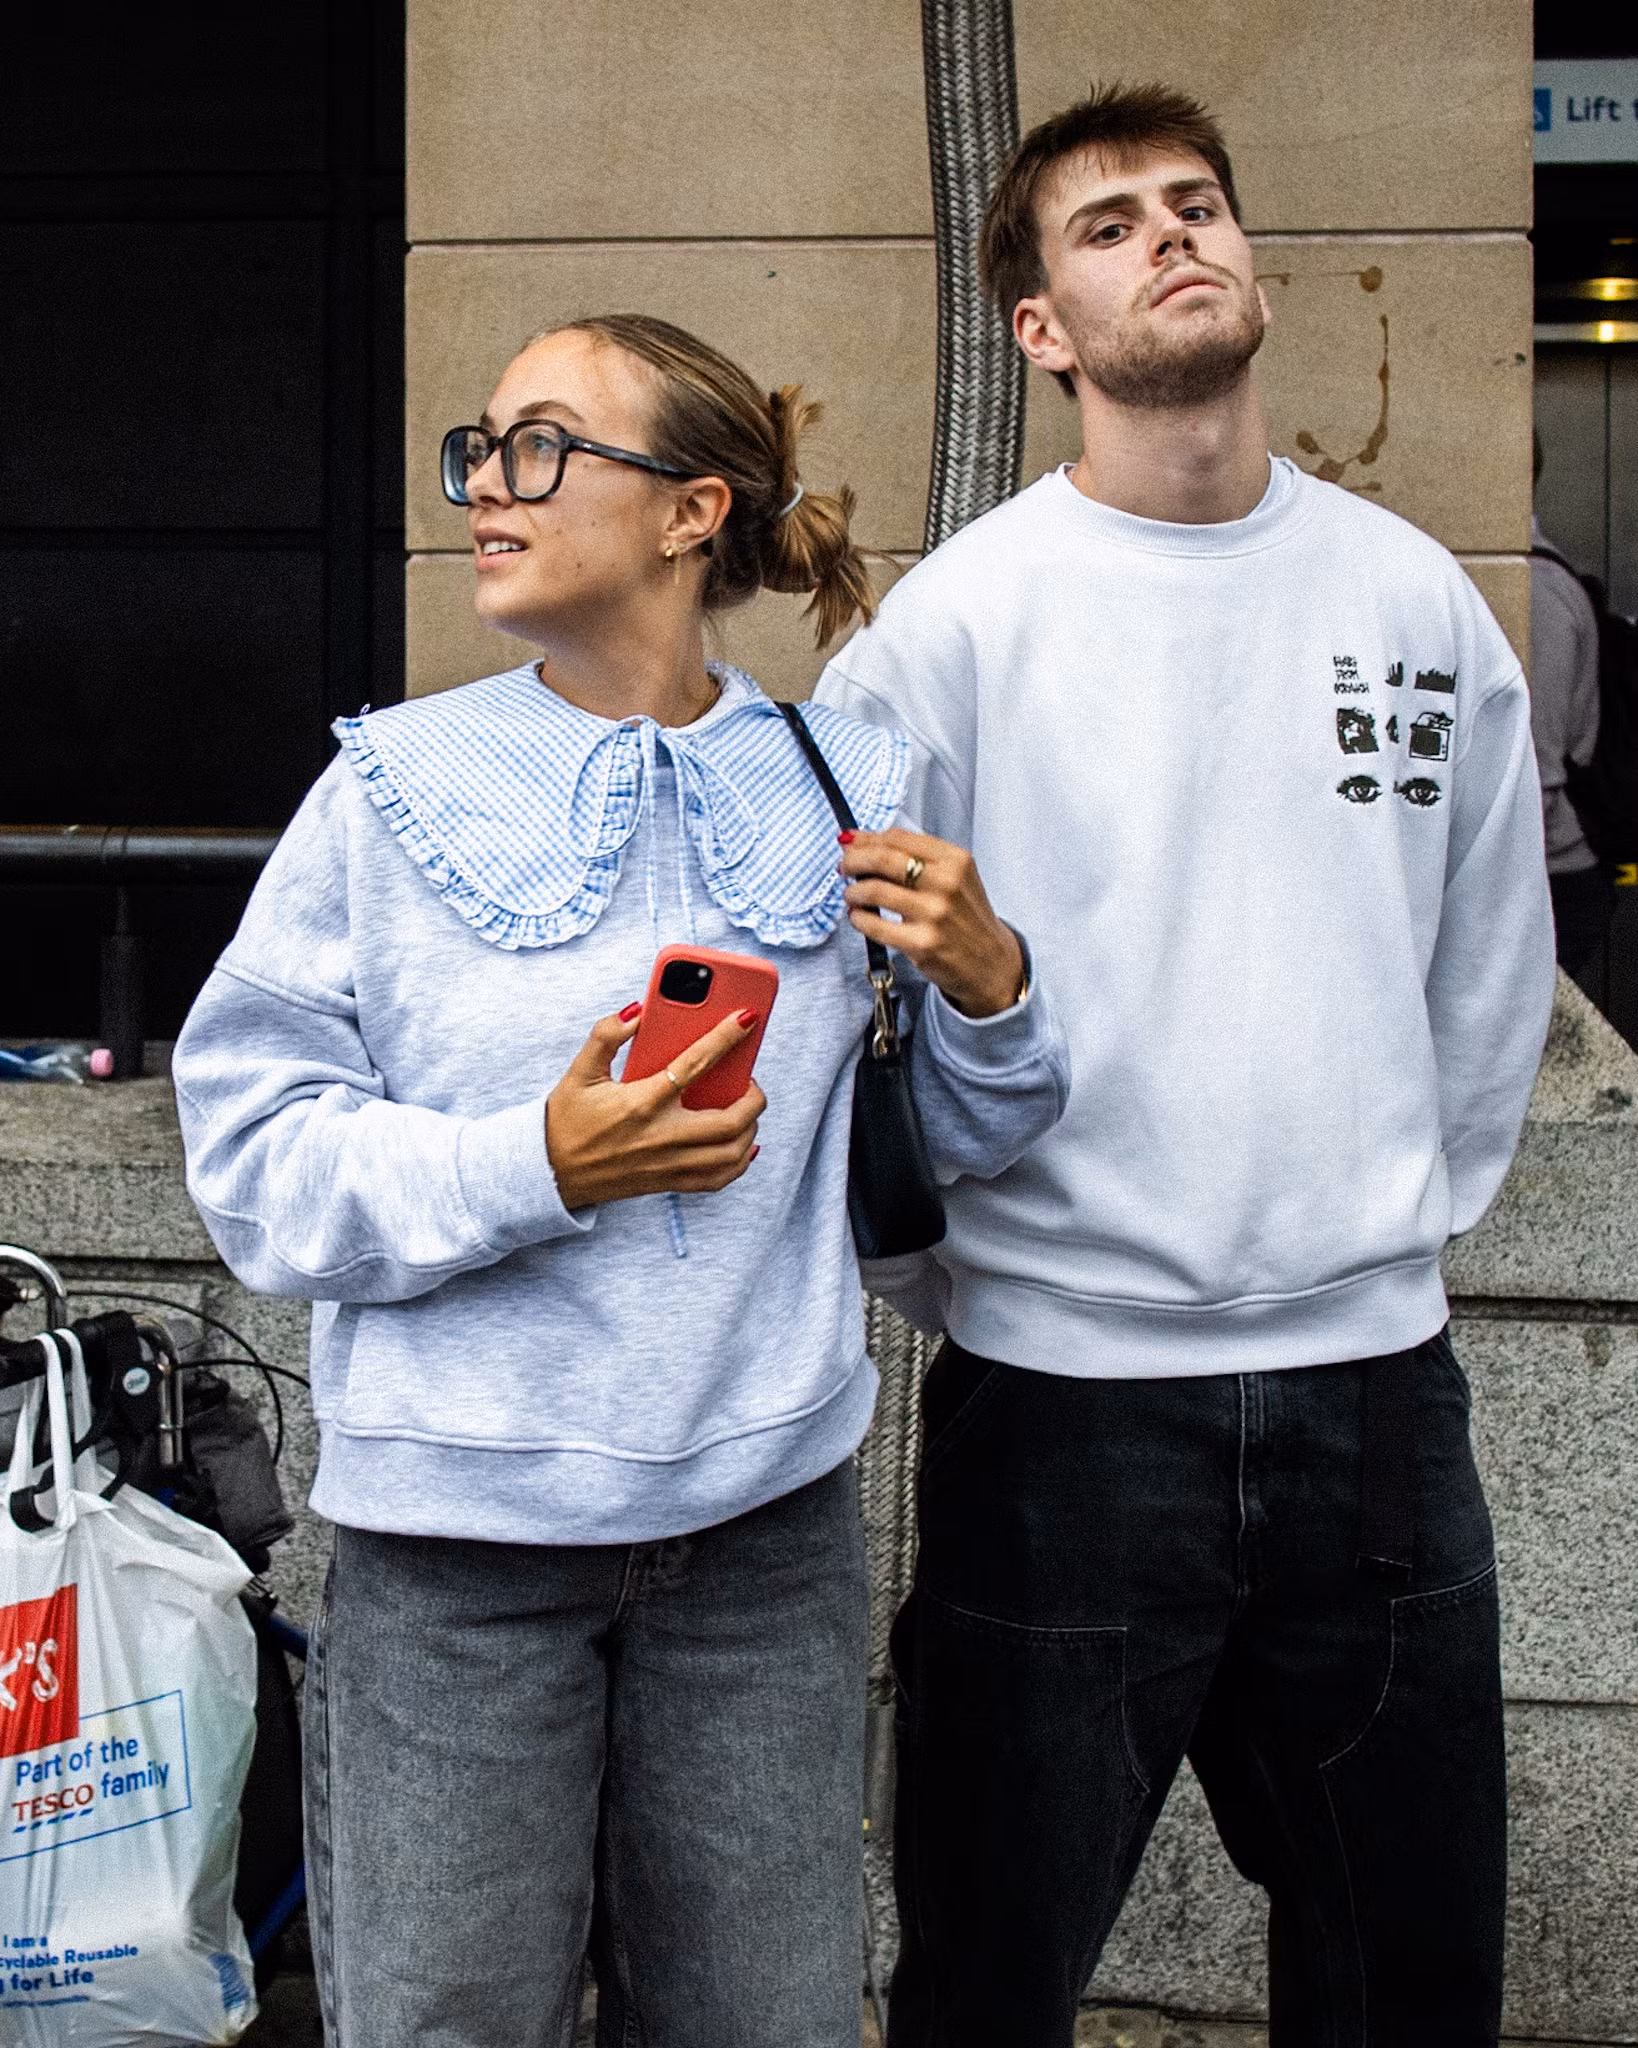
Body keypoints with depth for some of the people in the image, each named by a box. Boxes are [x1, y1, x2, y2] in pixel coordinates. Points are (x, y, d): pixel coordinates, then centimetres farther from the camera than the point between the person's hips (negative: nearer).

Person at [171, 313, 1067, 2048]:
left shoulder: (842, 786, 3)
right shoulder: (400, 784, -3)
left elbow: (956, 1144, 12)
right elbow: (254, 1153, -7)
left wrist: (986, 991, -9)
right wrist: (537, 1169, -20)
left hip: (762, 1515, 2)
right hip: (455, 1529, -1)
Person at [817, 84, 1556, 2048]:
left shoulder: (1418, 595, 6)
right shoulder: (956, 623, -7)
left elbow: (1494, 966, 14)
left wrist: (1403, 1215, 11)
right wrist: (952, 1266, -1)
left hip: (1377, 1387, 4)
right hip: (1059, 1394, -3)